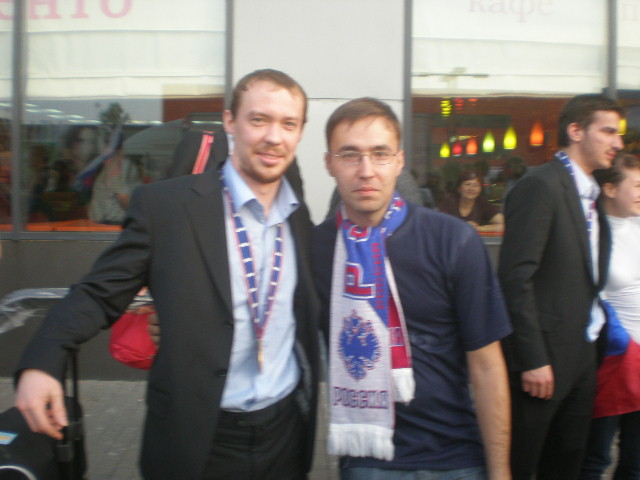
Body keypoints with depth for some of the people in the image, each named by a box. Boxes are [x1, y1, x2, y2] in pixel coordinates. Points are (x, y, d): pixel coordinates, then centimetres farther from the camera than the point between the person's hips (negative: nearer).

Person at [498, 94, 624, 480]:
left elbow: (585, 277, 14)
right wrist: (533, 360, -20)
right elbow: (516, 277, -20)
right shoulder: (540, 186, -14)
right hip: (545, 356, -8)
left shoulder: (590, 194, 14)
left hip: (582, 355, 9)